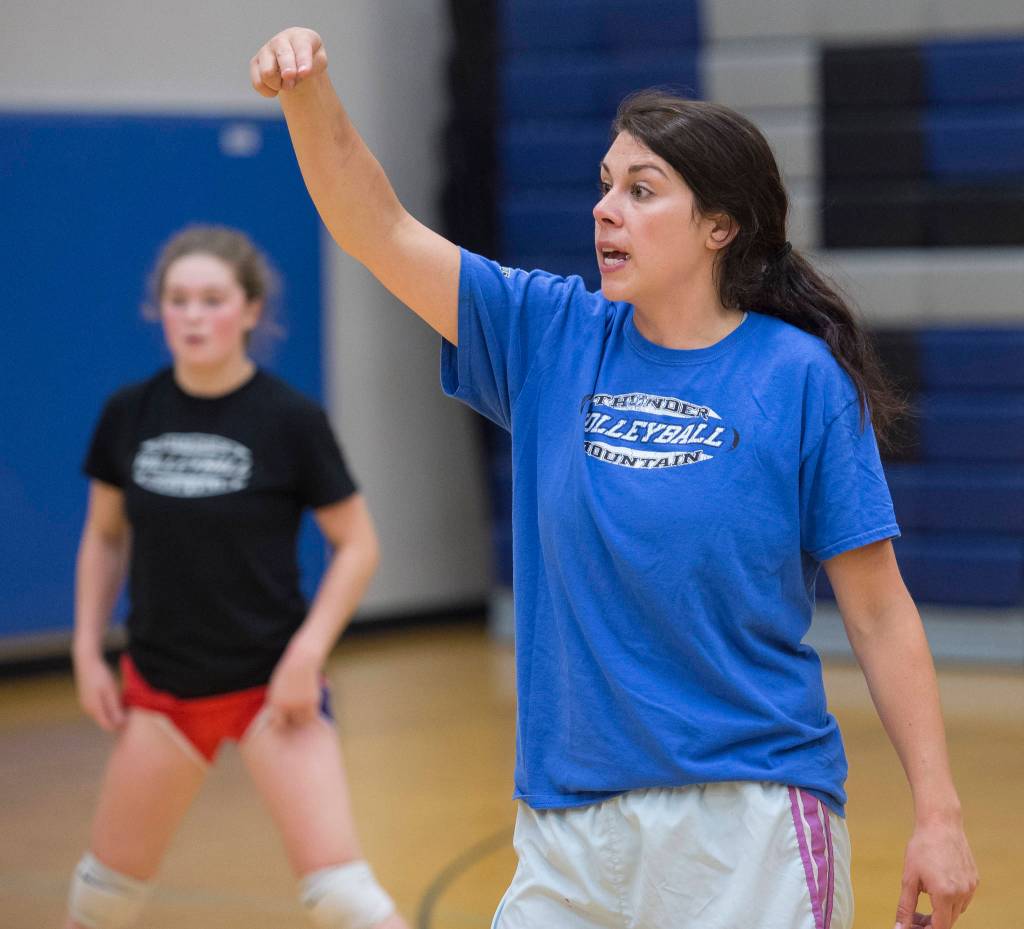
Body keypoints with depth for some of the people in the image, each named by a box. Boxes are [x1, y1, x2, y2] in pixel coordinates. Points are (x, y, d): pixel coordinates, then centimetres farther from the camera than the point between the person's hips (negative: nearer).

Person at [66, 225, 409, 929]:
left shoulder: (292, 420, -12)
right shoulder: (129, 415, -2)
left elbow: (358, 545, -6)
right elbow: (104, 537, 12)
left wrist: (306, 654, -15)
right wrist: (88, 651, 4)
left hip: (271, 680, -4)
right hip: (160, 682, 4)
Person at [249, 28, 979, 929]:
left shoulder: (800, 378, -5)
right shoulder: (549, 338, 6)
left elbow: (880, 615, -4)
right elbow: (380, 230, 0)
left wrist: (939, 815, -8)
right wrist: (309, 92, -17)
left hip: (747, 824, -4)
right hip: (570, 827, 4)